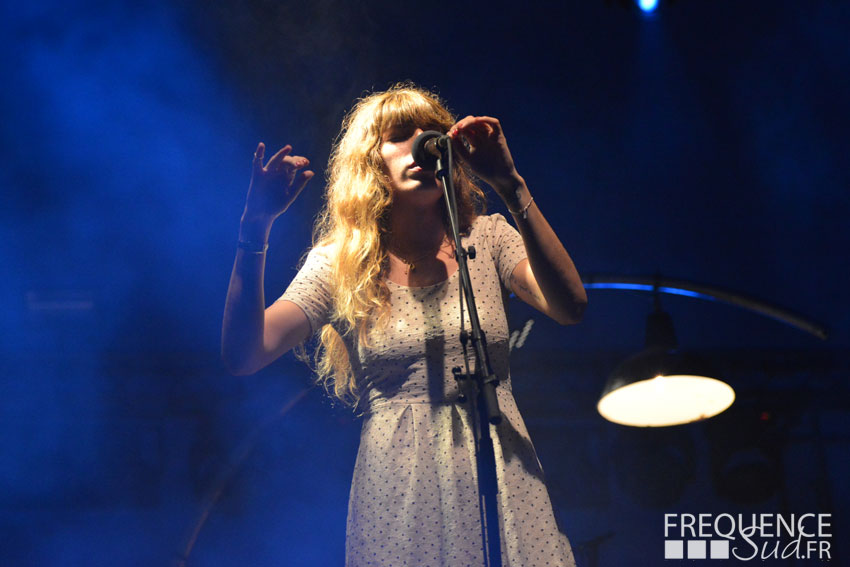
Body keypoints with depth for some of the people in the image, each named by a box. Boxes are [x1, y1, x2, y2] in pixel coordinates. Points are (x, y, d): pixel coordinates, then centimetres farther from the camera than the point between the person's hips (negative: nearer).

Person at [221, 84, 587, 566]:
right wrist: (256, 228, -16)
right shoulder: (339, 265, 6)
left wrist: (511, 186, -16)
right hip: (400, 485, -1)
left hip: (501, 474, 1)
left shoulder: (486, 239, 8)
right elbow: (244, 354, -7)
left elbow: (570, 307, -10)